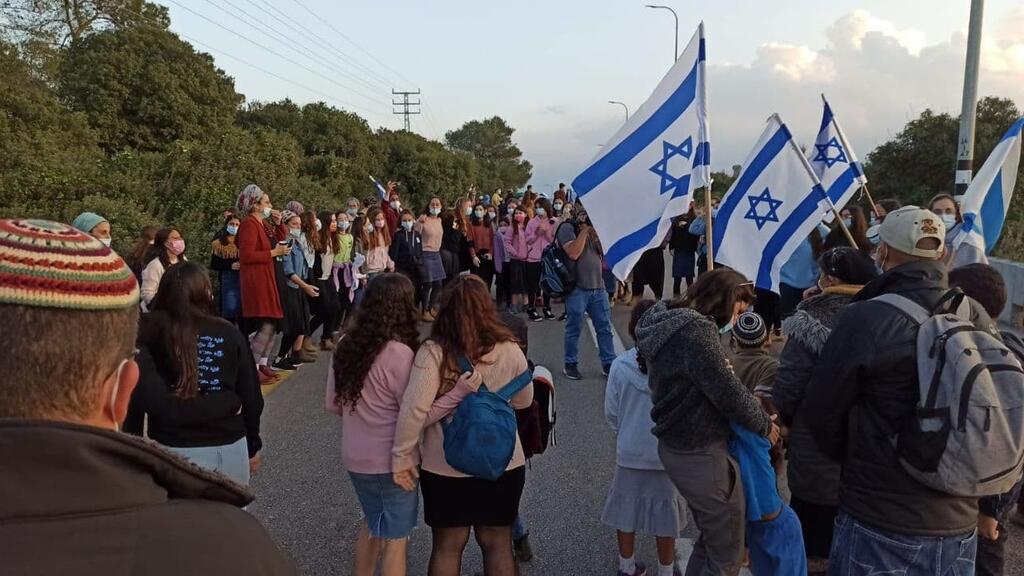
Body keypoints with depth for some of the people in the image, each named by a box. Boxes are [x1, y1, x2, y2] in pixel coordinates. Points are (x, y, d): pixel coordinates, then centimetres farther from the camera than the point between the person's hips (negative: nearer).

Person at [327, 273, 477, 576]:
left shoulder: (345, 346, -3)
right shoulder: (399, 353, -23)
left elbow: (333, 405, 6)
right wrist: (459, 392, -26)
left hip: (354, 457, 7)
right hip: (391, 460, -6)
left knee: (373, 522, 28)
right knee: (395, 537, 12)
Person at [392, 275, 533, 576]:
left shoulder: (433, 352, -16)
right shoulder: (509, 351, -10)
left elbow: (414, 409, -22)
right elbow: (523, 401, 4)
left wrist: (402, 456, -11)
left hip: (445, 467, -1)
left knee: (447, 545, 18)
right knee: (497, 544, 19)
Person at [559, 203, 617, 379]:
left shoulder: (595, 228, 15)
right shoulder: (567, 229, -5)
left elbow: (605, 252, 10)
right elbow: (573, 253, -20)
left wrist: (596, 231, -1)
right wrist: (584, 229, -14)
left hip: (598, 287, 6)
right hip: (577, 287, -6)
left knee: (605, 327, 8)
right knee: (574, 329, 3)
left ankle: (608, 363, 16)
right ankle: (571, 364, 16)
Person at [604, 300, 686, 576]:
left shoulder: (619, 366, -14)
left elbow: (610, 413, -5)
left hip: (629, 453, 1)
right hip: (667, 454, -1)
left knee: (626, 512, 19)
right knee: (665, 517, 16)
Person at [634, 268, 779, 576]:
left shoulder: (670, 321, 7)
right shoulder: (697, 331, -24)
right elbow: (728, 392, -21)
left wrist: (750, 402, 8)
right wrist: (765, 424, -4)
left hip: (676, 446, 10)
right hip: (701, 455, -10)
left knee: (711, 540, 25)